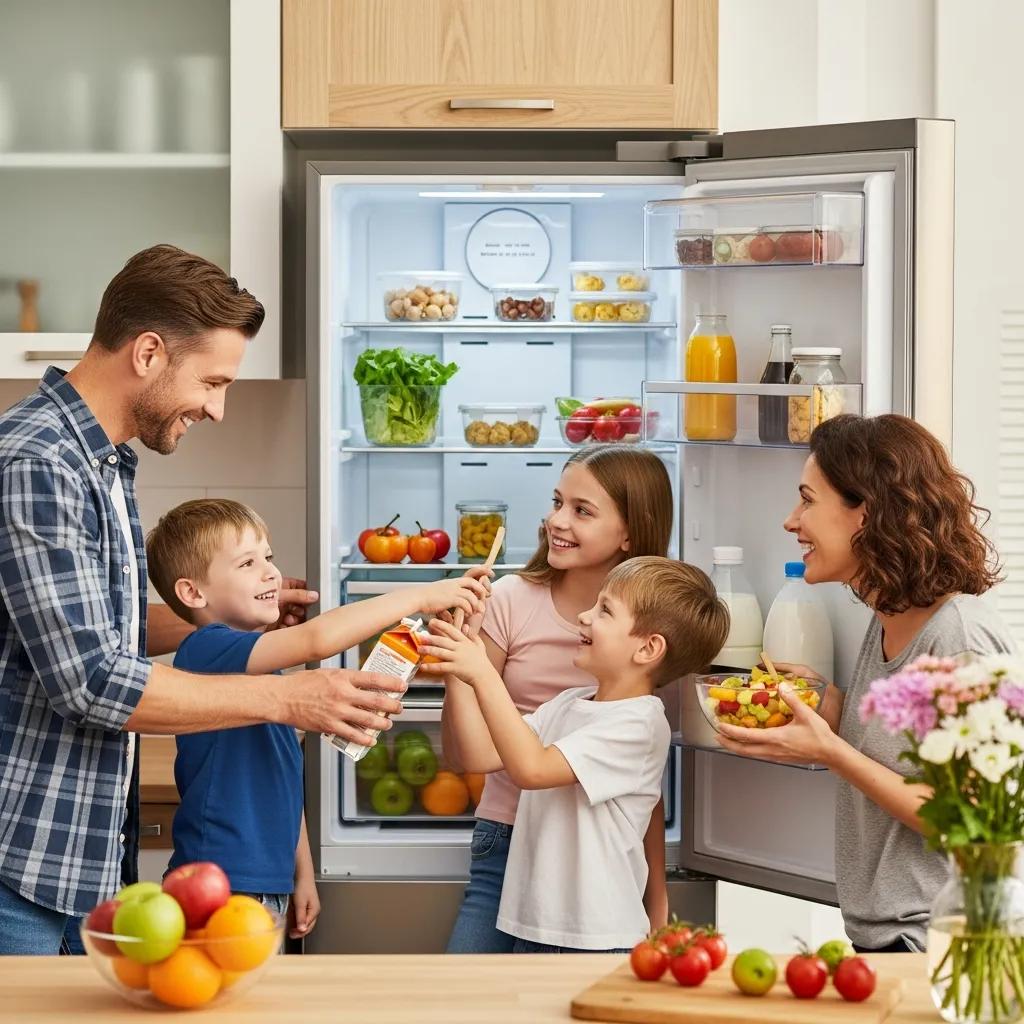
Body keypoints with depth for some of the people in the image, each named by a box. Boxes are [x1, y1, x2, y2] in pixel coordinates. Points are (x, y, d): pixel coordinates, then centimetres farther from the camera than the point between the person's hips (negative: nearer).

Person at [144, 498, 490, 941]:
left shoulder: (258, 665, 18)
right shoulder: (205, 650, -14)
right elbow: (317, 638, -27)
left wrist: (302, 874, 20)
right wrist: (420, 596, -22)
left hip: (269, 887, 9)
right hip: (221, 887, -9)